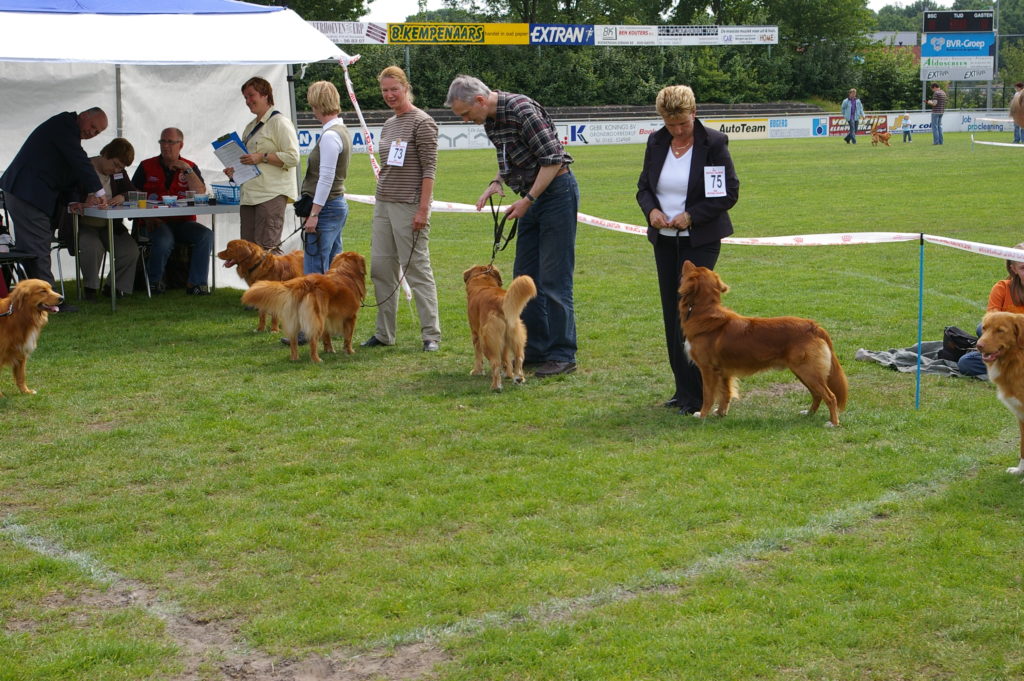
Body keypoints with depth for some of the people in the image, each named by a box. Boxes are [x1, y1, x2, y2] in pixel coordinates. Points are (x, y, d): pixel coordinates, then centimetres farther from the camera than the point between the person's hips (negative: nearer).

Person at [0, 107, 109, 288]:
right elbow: (79, 159, -17)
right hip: (27, 193, -10)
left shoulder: (69, 130, 21)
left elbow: (72, 172, 20)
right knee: (38, 251, -11)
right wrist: (99, 192, -14)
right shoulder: (65, 123, -10)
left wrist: (89, 195, 5)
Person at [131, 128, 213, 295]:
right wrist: (147, 217, -12)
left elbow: (201, 193, -2)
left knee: (206, 235, -26)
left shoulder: (190, 167, 14)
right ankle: (154, 281, -10)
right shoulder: (146, 167, 10)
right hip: (155, 222, -2)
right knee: (164, 240, -35)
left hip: (183, 222, 2)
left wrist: (186, 170, -9)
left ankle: (196, 283, -19)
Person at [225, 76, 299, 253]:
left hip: (272, 194, -9)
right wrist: (235, 170, 13)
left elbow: (293, 157, -14)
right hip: (249, 195, 9)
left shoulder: (279, 122, -5)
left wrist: (262, 157, -19)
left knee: (267, 246, -13)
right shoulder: (251, 127, 23)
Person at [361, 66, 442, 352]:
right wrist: (381, 202, 19)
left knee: (417, 268, -6)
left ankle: (431, 334, 0)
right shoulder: (388, 125, 15)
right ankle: (384, 333, 15)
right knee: (380, 267, 8)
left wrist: (423, 209, -19)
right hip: (383, 204, 8)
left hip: (409, 205, -8)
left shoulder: (422, 122, -9)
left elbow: (429, 167, -13)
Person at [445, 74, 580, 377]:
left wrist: (527, 200, -19)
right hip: (532, 196, 9)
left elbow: (552, 159, -21)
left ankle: (562, 355, -4)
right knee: (525, 275, 10)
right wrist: (496, 182, 2)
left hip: (557, 191, -9)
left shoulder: (522, 110, -21)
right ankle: (536, 348, 18)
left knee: (554, 278, -9)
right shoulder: (489, 120, 7)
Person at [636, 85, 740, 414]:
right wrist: (651, 210, -8)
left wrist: (691, 215, -17)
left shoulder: (713, 142, -10)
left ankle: (696, 395, -5)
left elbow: (729, 193, -9)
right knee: (672, 313, 8)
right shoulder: (656, 142, 5)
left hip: (700, 239, -6)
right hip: (664, 239, 6)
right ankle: (683, 388, 17)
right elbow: (643, 186, 13)